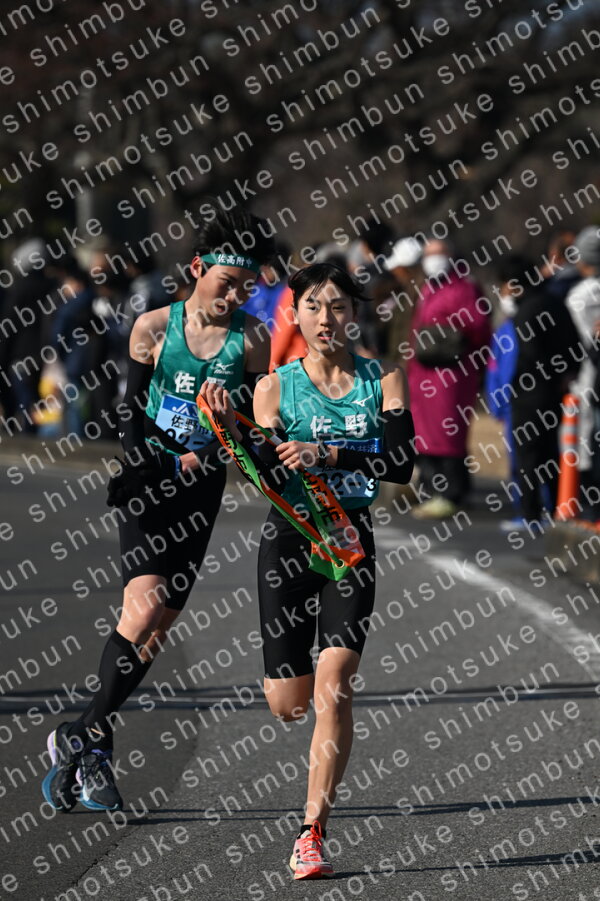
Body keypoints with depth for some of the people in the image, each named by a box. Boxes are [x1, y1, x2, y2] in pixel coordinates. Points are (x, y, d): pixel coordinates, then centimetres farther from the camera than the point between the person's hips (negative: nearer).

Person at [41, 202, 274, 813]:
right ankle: (90, 741, -7)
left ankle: (80, 740, 9)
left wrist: (207, 453, -14)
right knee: (144, 607, -19)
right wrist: (151, 467, -11)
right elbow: (132, 413, 4)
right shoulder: (153, 328, 1)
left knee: (157, 624, -2)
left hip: (201, 488, 2)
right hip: (147, 480, -2)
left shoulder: (252, 340, 3)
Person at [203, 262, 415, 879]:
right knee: (288, 705, 2)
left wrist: (328, 453, -21)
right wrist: (235, 433, -26)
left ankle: (312, 833, -11)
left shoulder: (383, 381, 3)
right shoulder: (276, 386, 2)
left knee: (332, 687, -16)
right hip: (288, 543, 0)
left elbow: (401, 463, -9)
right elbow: (266, 474, -8)